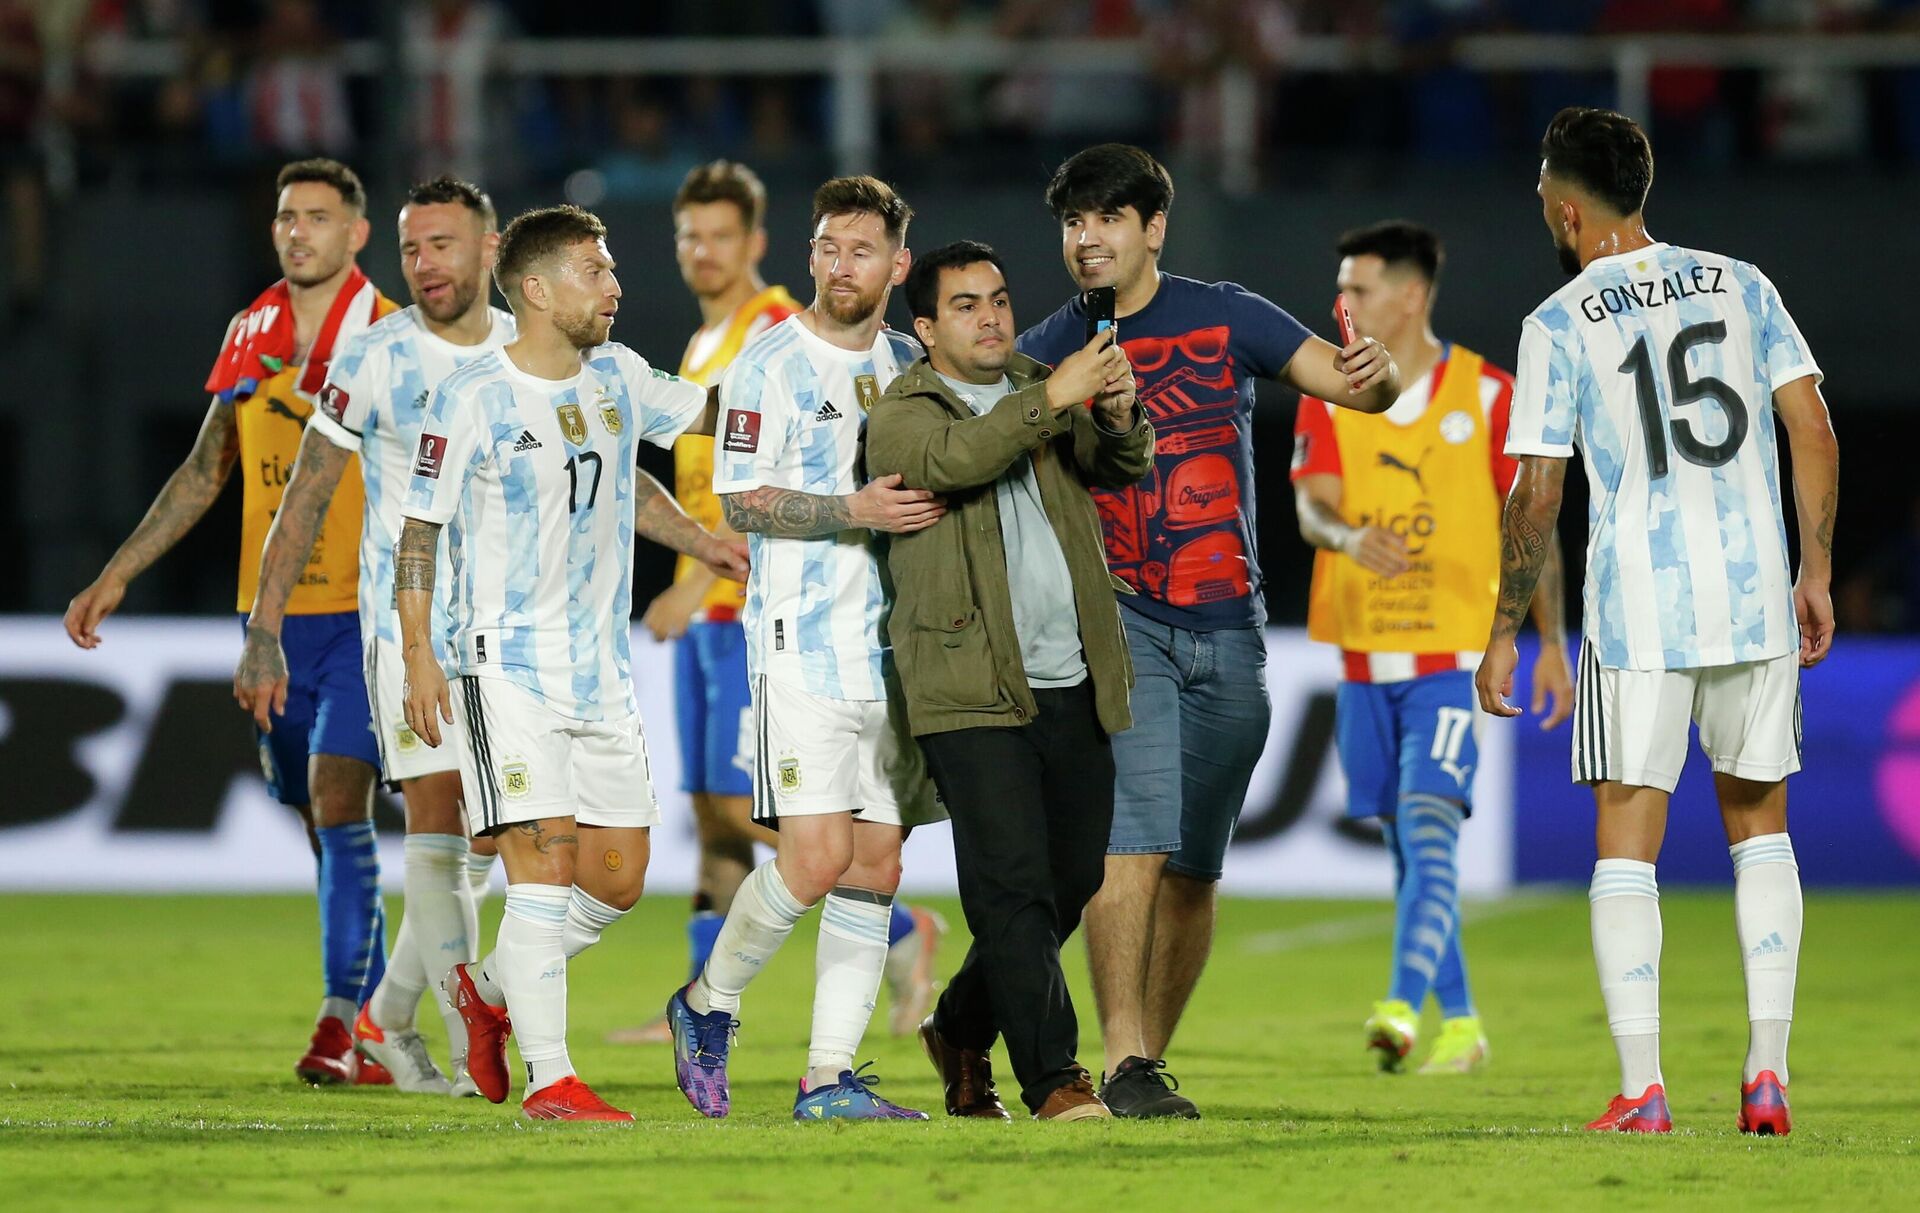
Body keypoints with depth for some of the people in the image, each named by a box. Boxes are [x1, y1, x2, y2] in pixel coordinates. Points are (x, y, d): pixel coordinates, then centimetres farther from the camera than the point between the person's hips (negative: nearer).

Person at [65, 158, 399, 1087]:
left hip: (364, 616, -6)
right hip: (273, 617, 6)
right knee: (322, 825, 9)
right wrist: (115, 578, 16)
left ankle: (342, 1019, -17)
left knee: (337, 802, -18)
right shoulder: (250, 337, 10)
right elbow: (202, 476, 18)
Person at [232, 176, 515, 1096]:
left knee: (491, 837, 6)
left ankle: (387, 1016, 22)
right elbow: (306, 495, -3)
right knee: (438, 820, -10)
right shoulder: (374, 359, -7)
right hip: (408, 616, -5)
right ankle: (475, 1052, -10)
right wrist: (264, 631, -6)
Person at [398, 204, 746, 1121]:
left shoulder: (616, 378, 8)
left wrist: (699, 542, 14)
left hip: (602, 673, 7)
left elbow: (711, 414, 27)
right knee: (547, 863, -14)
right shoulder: (472, 399, -10)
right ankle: (549, 1081, -10)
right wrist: (418, 655, -13)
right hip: (507, 667, -7)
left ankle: (487, 991, 29)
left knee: (617, 880, 6)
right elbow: (420, 528, -6)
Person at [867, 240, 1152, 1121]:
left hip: (1073, 686, 6)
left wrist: (1122, 417, -18)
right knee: (1014, 889, -11)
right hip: (974, 691, -6)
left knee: (1072, 882, 11)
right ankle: (1052, 1078, -10)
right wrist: (1050, 399, -30)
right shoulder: (901, 414, 0)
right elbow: (955, 458, -21)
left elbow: (1121, 467, 4)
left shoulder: (1044, 393, 16)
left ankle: (962, 1030, 30)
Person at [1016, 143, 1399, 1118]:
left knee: (1193, 868, 7)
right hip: (1120, 621, -3)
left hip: (1228, 632, 3)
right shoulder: (1052, 349, 4)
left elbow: (1351, 386, 6)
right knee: (1132, 840, -18)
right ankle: (1123, 1063, -20)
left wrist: (1373, 376, -18)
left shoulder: (1224, 318, 7)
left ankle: (1152, 1058, 18)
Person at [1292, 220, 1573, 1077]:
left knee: (1428, 830, -19)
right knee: (1406, 845, 8)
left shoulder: (1486, 395, -2)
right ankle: (1459, 1023, 18)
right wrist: (1350, 536, -32)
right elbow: (1311, 504, -8)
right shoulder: (1329, 398, 5)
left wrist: (1551, 643, 1)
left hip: (1453, 657, -4)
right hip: (1364, 655, 4)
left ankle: (1403, 1007, -29)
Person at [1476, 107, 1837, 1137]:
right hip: (1756, 595, 3)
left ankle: (1641, 1088, -5)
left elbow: (1536, 494, -5)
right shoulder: (1741, 287, 6)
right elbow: (1813, 434, 3)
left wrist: (1504, 635, 2)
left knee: (1627, 839, 3)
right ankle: (1767, 1070, 5)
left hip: (1636, 607, -3)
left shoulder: (1558, 326, -4)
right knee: (1759, 825, 15)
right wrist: (1815, 571, 11)